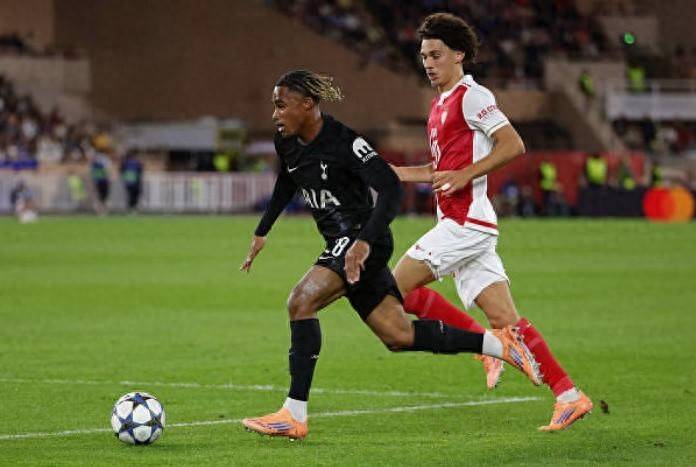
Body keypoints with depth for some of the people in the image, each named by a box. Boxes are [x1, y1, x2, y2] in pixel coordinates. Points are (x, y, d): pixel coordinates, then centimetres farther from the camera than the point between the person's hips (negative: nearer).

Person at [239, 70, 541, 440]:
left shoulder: (343, 142, -19)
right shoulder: (287, 144, 5)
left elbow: (390, 189, -25)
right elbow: (286, 184, 27)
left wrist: (364, 241, -35)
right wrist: (262, 232, 29)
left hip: (365, 245, -9)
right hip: (340, 243, 9)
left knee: (301, 301, -23)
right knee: (398, 337, 8)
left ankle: (294, 415, -22)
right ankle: (498, 344, 19)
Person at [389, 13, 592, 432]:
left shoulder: (471, 96, -7)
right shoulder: (441, 104, 21)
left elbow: (513, 145, -16)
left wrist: (464, 174, -21)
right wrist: (396, 173, 23)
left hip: (466, 221, -9)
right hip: (461, 223, 9)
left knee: (397, 287, -11)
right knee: (504, 318, 3)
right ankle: (569, 395, 1)